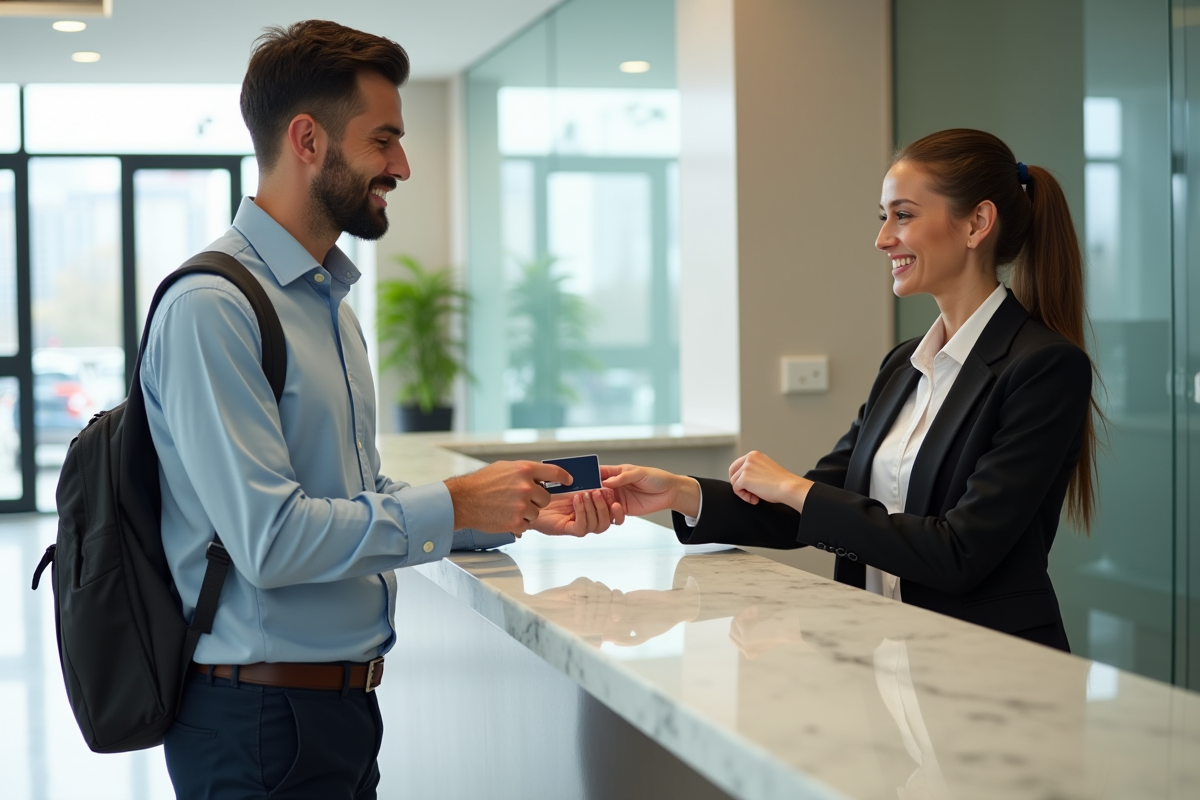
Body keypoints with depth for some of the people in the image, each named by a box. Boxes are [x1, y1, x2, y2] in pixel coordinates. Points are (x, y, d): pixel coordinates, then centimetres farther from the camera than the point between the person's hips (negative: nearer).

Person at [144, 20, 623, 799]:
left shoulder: (329, 299, 13)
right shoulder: (212, 308, -18)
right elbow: (269, 538, -25)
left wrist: (522, 513, 5)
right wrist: (455, 506, -17)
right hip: (262, 715, -9)